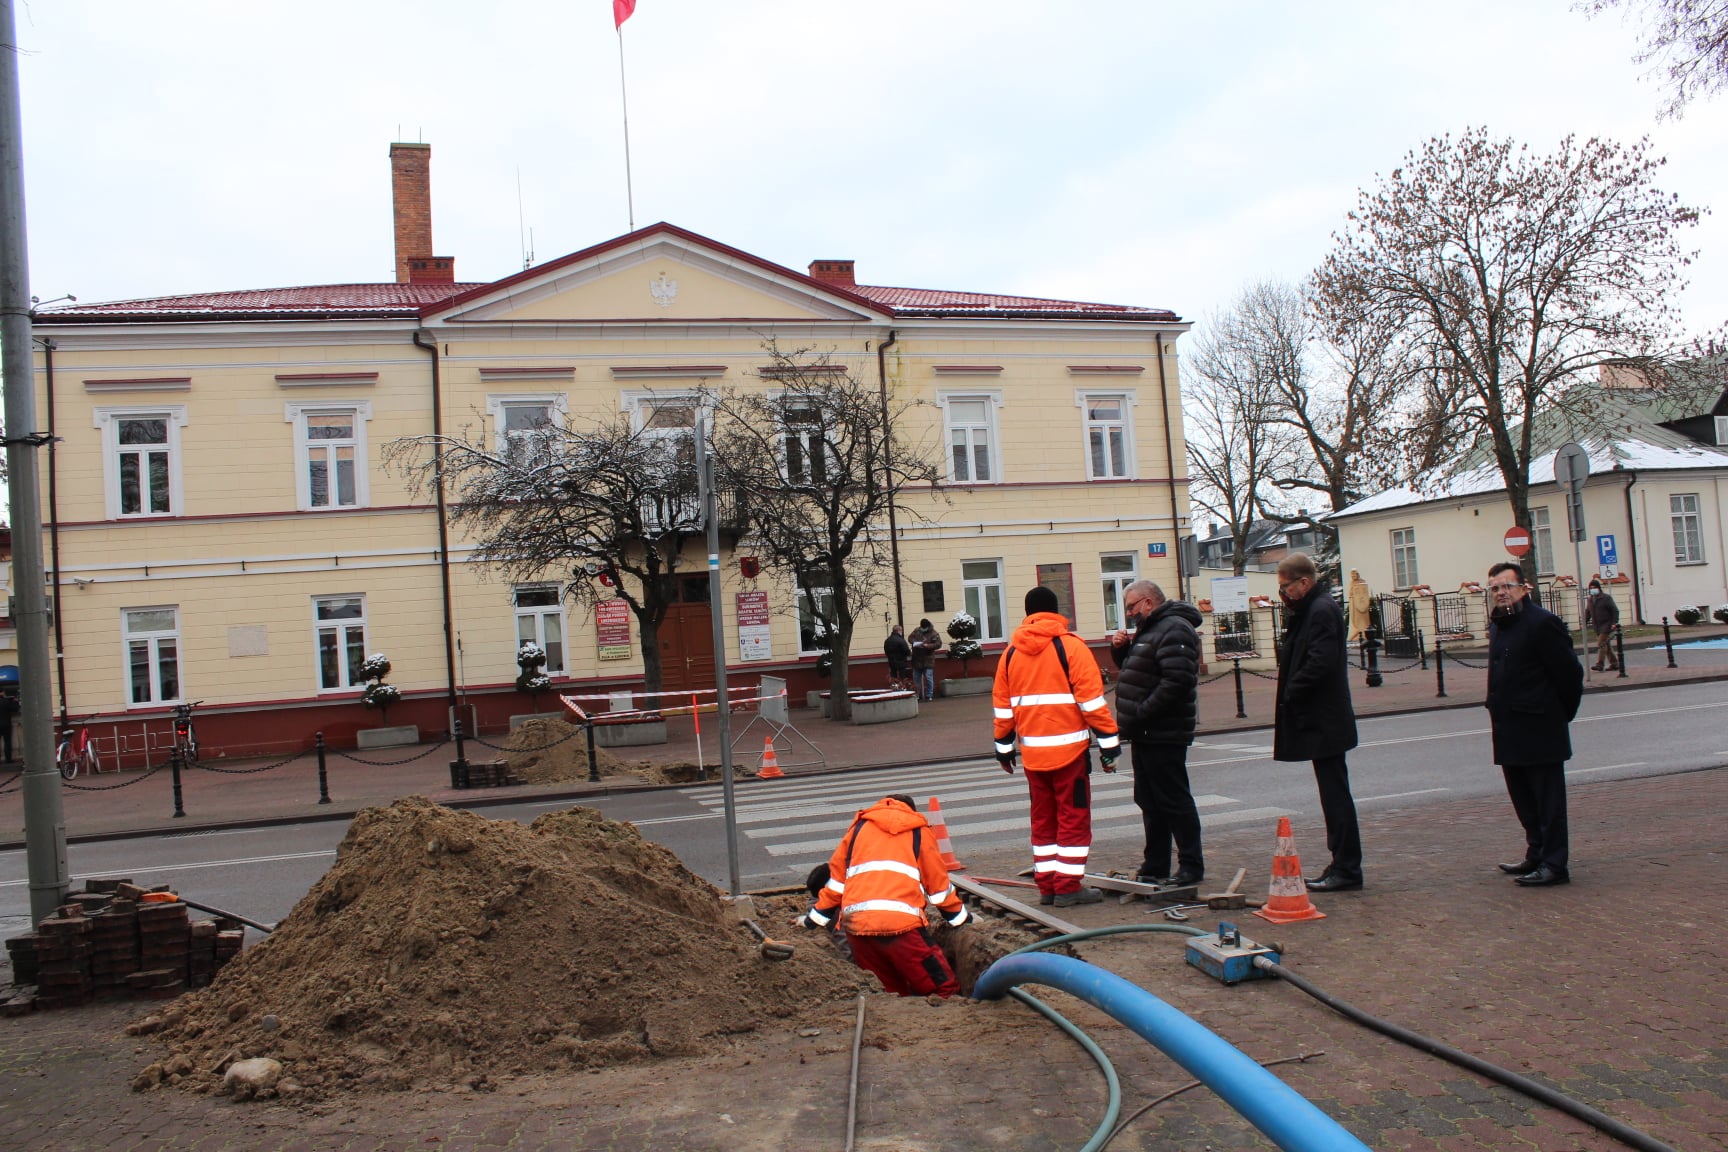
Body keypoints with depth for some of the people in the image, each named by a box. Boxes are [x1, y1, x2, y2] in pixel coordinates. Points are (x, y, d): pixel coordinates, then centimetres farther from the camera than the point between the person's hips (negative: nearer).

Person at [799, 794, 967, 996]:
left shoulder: (860, 827, 25)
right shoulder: (919, 831, 20)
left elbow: (837, 877, 26)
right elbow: (938, 883, 22)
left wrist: (816, 918, 34)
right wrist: (959, 917, 35)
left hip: (856, 925, 3)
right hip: (901, 923, -3)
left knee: (892, 995, 9)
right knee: (945, 992, -4)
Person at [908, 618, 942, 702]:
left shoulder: (933, 633, -11)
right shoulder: (916, 630, 4)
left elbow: (938, 644, -16)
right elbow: (910, 637, 12)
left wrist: (927, 646, -27)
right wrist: (914, 642, -10)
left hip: (928, 660, -5)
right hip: (916, 659, 5)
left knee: (928, 678, -5)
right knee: (916, 678, 12)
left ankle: (929, 696, 3)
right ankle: (917, 696, 23)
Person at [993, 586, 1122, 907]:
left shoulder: (1011, 652, 9)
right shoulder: (1070, 645, -6)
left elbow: (1002, 704, 12)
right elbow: (1091, 699, -10)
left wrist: (1004, 748, 21)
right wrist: (1109, 744, -6)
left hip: (1032, 751, 5)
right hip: (1069, 747, -5)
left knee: (1043, 817, 13)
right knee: (1074, 817, 2)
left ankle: (1046, 885, 16)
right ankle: (1068, 887, 2)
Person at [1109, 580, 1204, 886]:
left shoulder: (1174, 630, -15)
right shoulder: (1149, 629, 18)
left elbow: (1177, 680, -26)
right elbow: (1132, 670, 29)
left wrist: (1142, 713, -23)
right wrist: (1120, 648, 9)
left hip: (1163, 735, -11)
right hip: (1146, 734, 11)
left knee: (1174, 800, -4)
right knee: (1150, 802, 14)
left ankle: (1192, 866, 5)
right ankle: (1155, 866, 22)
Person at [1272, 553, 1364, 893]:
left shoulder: (1321, 610, -16)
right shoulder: (1312, 609, 15)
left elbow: (1319, 664, -25)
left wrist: (1290, 693, -15)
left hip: (1323, 721, -11)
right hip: (1321, 719, 11)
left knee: (1335, 794, -5)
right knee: (1333, 793, 13)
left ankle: (1347, 869, 1)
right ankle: (1342, 864, 20)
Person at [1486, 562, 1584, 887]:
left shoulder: (1542, 623, -15)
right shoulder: (1498, 624, 12)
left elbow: (1570, 672, -12)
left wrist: (1563, 713, -4)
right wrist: (1496, 708, 14)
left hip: (1540, 729, -9)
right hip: (1509, 731, 9)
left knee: (1548, 800, -1)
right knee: (1524, 799, 17)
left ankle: (1554, 864, 4)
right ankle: (1536, 855, 28)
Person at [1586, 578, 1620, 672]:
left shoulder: (1606, 598, -6)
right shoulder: (1591, 599, 14)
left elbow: (1615, 610, -9)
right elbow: (1587, 612, 20)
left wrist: (1614, 622, -17)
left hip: (1606, 625, -8)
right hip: (1597, 626, 8)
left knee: (1601, 644, -15)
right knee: (1606, 645, 11)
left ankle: (1599, 664, -19)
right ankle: (1614, 664, 18)